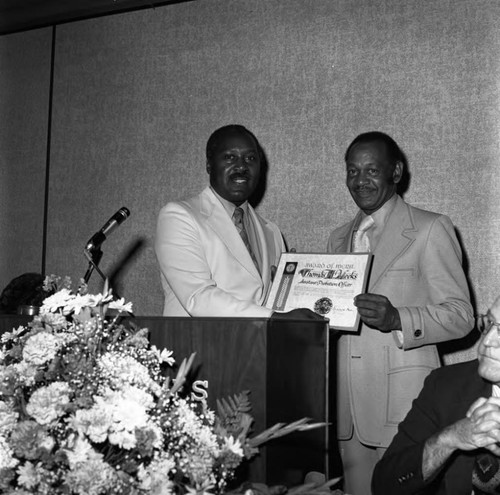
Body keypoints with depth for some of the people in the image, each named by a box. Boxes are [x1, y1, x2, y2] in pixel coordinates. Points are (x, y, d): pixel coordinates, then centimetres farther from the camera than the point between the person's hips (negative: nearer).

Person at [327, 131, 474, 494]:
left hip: (402, 397, -5)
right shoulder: (340, 238, 17)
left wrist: (396, 319, -23)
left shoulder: (430, 229, -2)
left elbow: (460, 315, -7)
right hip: (348, 402, 5)